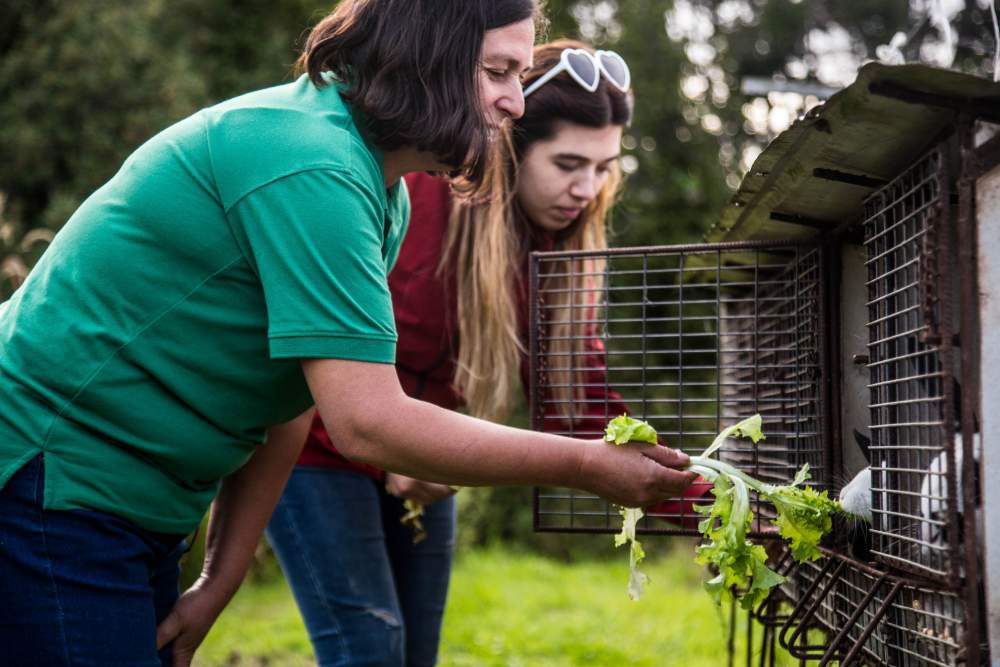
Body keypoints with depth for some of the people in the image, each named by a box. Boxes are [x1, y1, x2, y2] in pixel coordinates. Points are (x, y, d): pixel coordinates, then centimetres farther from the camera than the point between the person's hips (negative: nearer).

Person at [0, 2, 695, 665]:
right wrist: (586, 465, -20)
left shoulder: (388, 201, 8)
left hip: (142, 506, 10)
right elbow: (369, 423, -28)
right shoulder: (312, 164, -24)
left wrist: (221, 583, 5)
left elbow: (289, 403, 9)